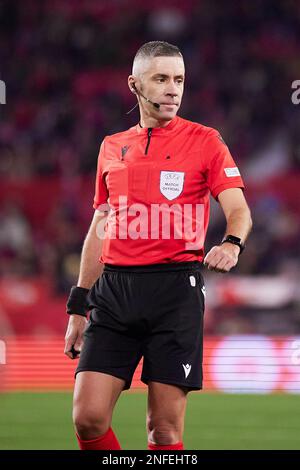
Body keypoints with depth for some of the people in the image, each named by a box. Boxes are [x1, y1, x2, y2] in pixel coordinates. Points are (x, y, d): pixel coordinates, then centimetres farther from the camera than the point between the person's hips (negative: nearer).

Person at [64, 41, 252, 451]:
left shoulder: (205, 141, 3)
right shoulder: (112, 147, 15)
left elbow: (238, 209, -5)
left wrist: (231, 243, -29)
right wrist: (78, 305, 19)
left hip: (176, 290, -3)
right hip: (114, 289, 4)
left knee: (165, 428, -4)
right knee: (88, 417, -7)